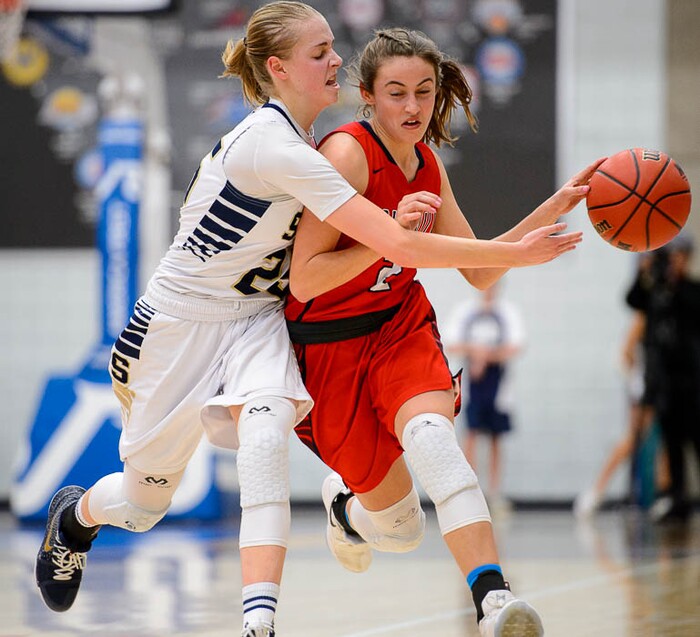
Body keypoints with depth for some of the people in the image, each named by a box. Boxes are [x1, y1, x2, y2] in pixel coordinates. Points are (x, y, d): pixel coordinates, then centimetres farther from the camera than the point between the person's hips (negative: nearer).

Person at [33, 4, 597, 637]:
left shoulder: (293, 136, 2)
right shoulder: (275, 146, -27)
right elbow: (398, 246, -31)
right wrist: (515, 253, -29)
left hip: (254, 322, 6)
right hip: (182, 319, -6)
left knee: (265, 433, -29)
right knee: (146, 500, 10)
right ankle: (75, 512, 48)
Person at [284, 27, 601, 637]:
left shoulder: (427, 166, 3)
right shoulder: (348, 153, -18)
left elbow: (479, 271, 10)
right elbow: (304, 280, -22)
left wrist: (554, 208, 0)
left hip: (402, 328, 4)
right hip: (330, 343, -4)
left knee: (430, 431, -32)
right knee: (399, 526, 2)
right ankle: (345, 501, 40)